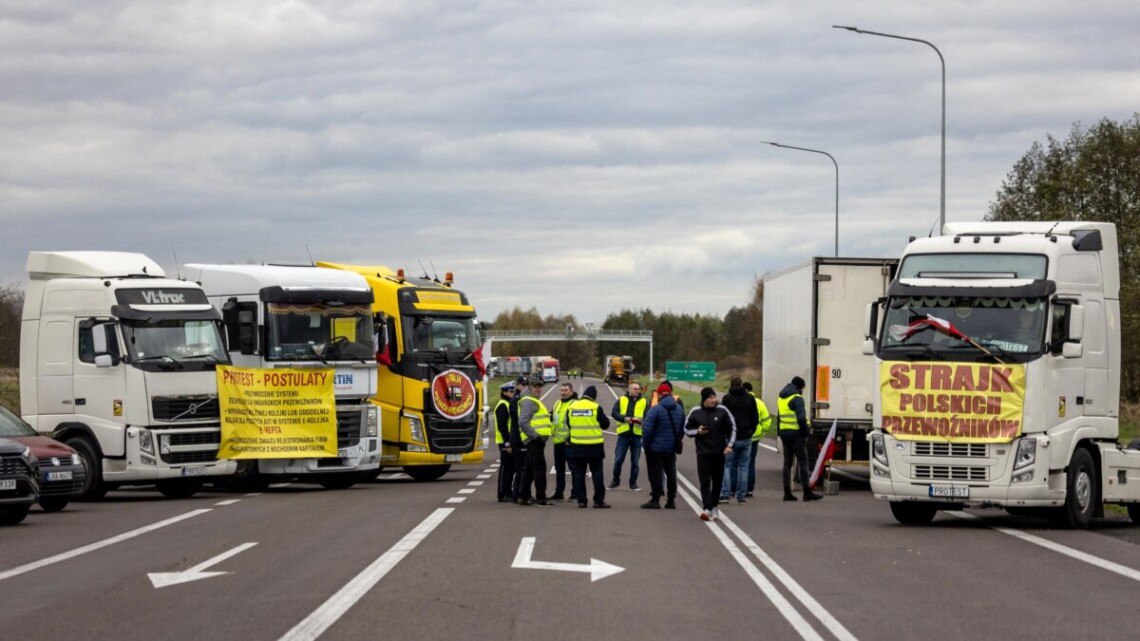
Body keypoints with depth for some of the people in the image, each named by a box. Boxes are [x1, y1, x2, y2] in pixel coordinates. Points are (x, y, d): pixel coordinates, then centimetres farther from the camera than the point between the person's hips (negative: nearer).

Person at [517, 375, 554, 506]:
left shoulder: (535, 401, 22)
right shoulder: (528, 402, -12)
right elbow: (523, 422, -22)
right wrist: (535, 436, -22)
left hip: (536, 440, 11)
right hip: (535, 441, -11)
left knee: (529, 470, 13)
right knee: (539, 469, -9)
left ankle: (522, 497, 17)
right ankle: (540, 498, -7)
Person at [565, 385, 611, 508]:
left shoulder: (571, 406, 0)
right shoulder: (596, 407, -12)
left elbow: (568, 424, 11)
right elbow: (605, 424, -4)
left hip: (576, 446, 3)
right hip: (594, 446, -3)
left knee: (578, 473, 9)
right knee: (597, 473, 4)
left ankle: (581, 500, 7)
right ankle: (599, 500, 2)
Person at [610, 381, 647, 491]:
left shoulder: (644, 402, 6)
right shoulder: (621, 400, 4)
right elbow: (614, 413, -5)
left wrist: (640, 420, -23)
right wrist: (625, 418, -19)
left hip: (637, 434, 1)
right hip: (623, 433, -1)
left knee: (635, 461, 5)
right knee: (618, 459, 3)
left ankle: (633, 483, 15)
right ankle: (615, 480, 18)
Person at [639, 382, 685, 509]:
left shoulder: (656, 409, -16)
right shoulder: (679, 409, 4)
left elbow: (647, 429, -19)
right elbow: (682, 430, 11)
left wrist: (645, 444, -7)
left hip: (656, 448, -6)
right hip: (672, 448, 6)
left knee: (655, 473, 0)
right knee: (671, 473, 13)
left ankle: (655, 500, 1)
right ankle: (671, 500, 17)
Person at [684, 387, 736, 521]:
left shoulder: (722, 411, -1)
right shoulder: (695, 412, -1)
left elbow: (732, 429, 8)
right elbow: (687, 429, 9)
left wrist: (729, 445, -2)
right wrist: (697, 431, -10)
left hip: (719, 453, 1)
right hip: (703, 453, -1)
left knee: (717, 481, 9)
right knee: (704, 481, -11)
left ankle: (714, 506, 24)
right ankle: (707, 508, -17)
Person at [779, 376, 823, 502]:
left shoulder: (781, 399, 17)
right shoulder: (797, 398, -10)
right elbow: (801, 418, -19)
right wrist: (805, 432, -12)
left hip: (785, 433, 8)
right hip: (796, 433, -8)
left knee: (787, 463, 9)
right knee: (802, 462, -5)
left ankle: (787, 492, 7)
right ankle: (807, 492, -7)